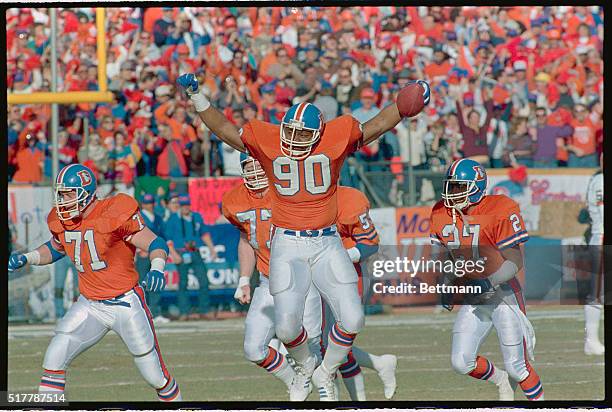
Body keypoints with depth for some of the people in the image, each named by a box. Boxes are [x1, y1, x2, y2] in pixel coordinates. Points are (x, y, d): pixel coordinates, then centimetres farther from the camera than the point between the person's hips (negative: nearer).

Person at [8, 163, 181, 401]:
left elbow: (155, 243, -20)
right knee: (54, 358, -8)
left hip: (126, 304, -6)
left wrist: (157, 268, -41)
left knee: (155, 375, 3)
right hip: (89, 306, 6)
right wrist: (26, 259, 6)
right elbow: (55, 248, 22)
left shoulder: (114, 215, -19)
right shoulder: (62, 221, 1)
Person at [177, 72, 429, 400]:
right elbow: (223, 129, 3)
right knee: (286, 327, -10)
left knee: (352, 320, -5)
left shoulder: (336, 137, -4)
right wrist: (196, 97, -6)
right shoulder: (265, 140, -4)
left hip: (327, 242, 1)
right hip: (287, 245, -1)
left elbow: (378, 125, 4)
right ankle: (305, 366, 25)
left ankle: (325, 373, 22)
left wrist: (405, 104, -10)